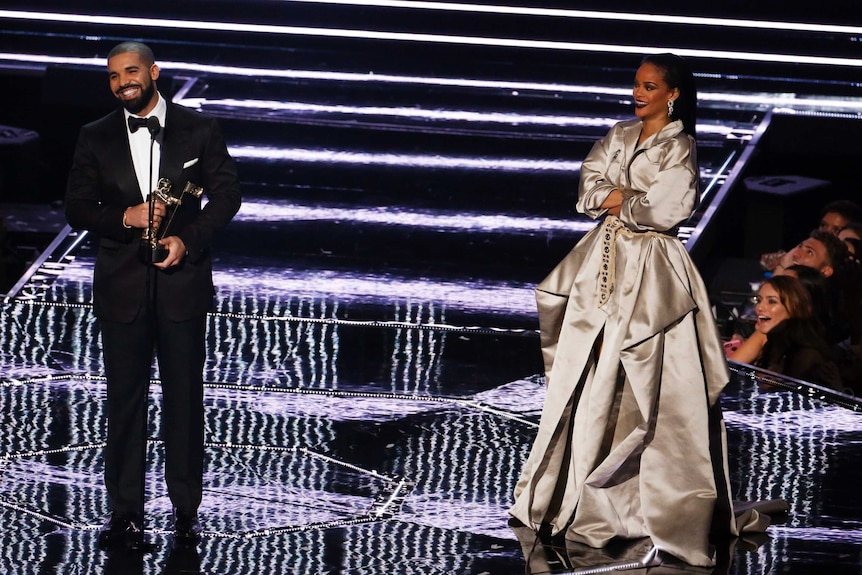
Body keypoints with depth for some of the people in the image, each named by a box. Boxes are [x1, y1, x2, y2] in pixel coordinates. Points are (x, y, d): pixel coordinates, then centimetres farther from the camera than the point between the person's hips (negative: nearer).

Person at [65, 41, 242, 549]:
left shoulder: (199, 130, 2)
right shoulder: (96, 139, 6)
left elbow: (226, 193, 3)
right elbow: (78, 207, 4)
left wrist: (189, 239, -12)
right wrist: (125, 218, -15)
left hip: (182, 276, -1)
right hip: (122, 284, 1)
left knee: (184, 396, 4)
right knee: (124, 399, 2)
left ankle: (187, 509, 13)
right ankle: (126, 514, 6)